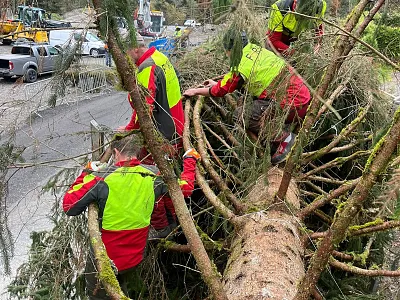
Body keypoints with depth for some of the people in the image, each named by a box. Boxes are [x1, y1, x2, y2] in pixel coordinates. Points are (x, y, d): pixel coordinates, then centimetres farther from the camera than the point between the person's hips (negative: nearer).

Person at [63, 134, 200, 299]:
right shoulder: (153, 175, -12)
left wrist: (86, 173, -4)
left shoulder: (101, 178, -22)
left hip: (103, 259, -4)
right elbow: (186, 187, 3)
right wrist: (190, 159, 19)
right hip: (134, 259, 4)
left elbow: (69, 207, -14)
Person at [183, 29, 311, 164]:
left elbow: (220, 91, 6)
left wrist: (195, 91, 21)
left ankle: (284, 137, -8)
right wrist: (218, 83, 39)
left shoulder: (240, 68, -11)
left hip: (292, 106, -9)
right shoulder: (255, 49, 12)